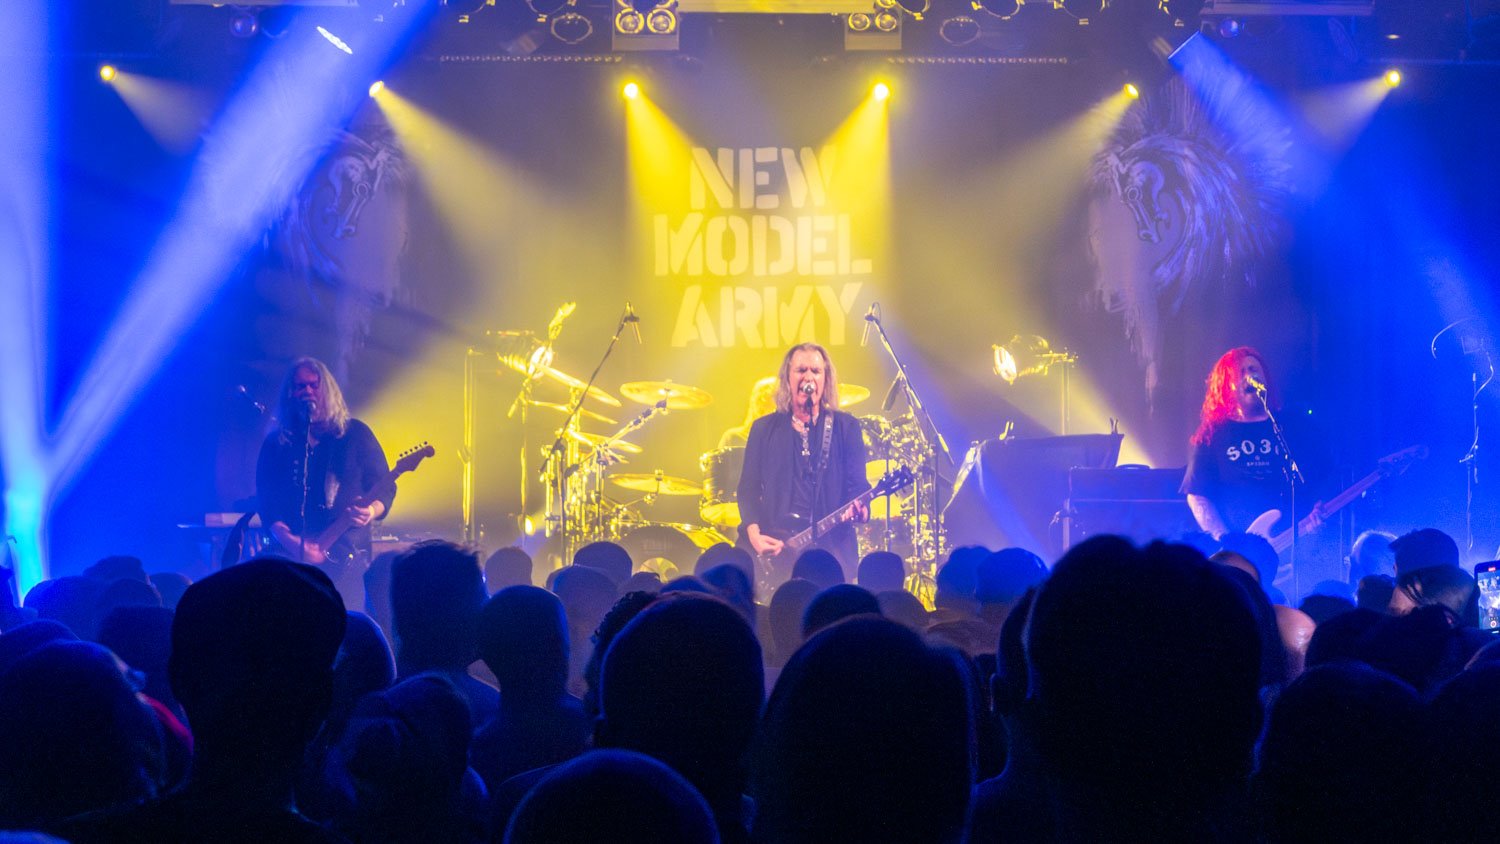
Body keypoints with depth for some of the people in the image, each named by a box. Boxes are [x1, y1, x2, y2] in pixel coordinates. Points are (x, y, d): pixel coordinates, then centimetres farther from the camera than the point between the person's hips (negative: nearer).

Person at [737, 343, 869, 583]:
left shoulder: (845, 427, 11)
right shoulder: (764, 428, 14)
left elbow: (857, 484, 4)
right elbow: (749, 487, 11)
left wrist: (857, 507, -21)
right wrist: (753, 532, -7)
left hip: (830, 545, -1)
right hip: (772, 545, 1)